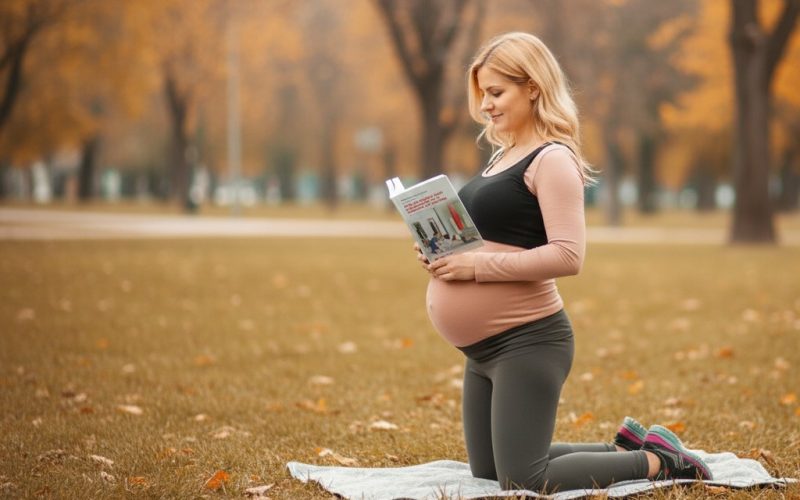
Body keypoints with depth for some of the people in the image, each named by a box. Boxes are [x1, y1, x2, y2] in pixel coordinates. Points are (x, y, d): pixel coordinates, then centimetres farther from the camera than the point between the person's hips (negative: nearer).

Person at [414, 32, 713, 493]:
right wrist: (447, 252, 1)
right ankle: (624, 447, 29)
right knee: (488, 472, 19)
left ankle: (658, 460, 7)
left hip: (527, 342, -10)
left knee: (524, 482, -8)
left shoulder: (552, 159, -13)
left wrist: (476, 266, -25)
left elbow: (568, 256, -24)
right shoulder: (504, 157, 14)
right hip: (484, 349, 10)